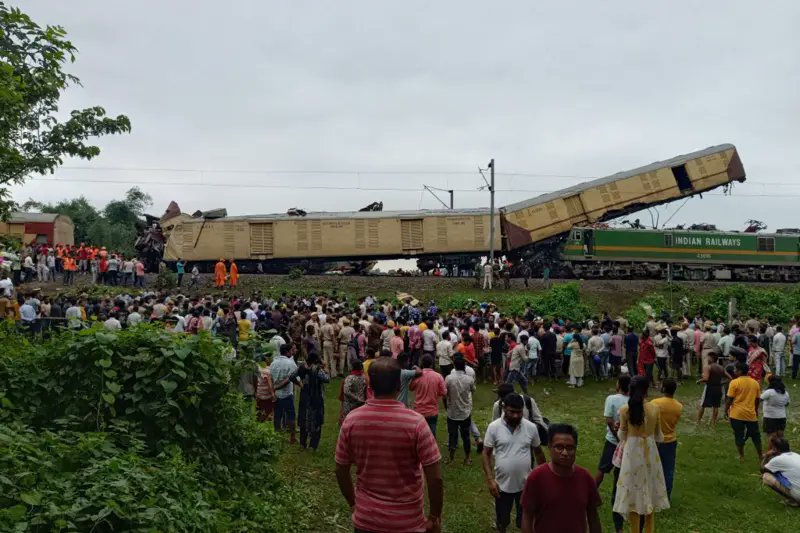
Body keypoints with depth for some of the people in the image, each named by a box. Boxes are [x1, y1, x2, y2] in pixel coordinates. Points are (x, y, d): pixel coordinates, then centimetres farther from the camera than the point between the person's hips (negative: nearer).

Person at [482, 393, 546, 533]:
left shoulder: (531, 427, -8)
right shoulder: (494, 427, -14)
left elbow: (538, 452, 5)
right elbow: (486, 454, -8)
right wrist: (490, 479, -14)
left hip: (525, 484, 1)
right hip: (502, 484, -1)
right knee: (502, 518, 18)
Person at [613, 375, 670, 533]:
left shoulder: (625, 410, -12)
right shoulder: (655, 409, -9)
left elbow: (622, 435, -2)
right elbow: (658, 436, 3)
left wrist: (619, 428, 18)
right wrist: (660, 437, 25)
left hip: (632, 452, -2)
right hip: (650, 451, 2)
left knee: (634, 492, 10)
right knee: (649, 490, 17)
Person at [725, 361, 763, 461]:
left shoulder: (734, 383, -11)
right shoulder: (755, 383, 3)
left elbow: (729, 398, -11)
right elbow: (757, 399, 10)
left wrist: (726, 409, 1)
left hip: (737, 414, -4)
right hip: (751, 414, 4)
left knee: (739, 435, 7)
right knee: (755, 435, 16)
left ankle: (741, 456, 13)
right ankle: (760, 456, 22)